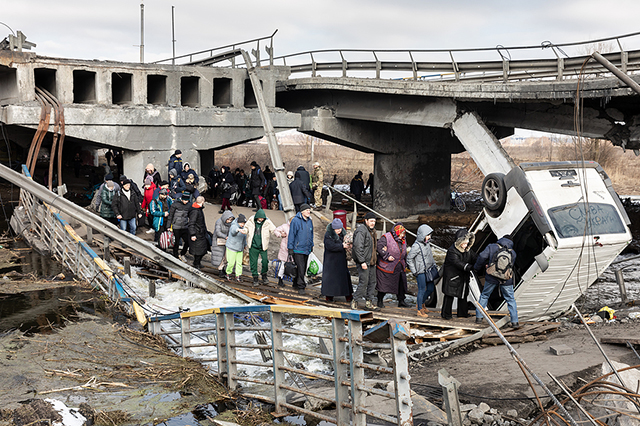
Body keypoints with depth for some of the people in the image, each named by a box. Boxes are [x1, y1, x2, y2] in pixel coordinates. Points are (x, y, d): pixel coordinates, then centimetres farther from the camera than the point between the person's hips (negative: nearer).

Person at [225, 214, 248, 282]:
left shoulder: (243, 228, 8)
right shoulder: (234, 226, -15)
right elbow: (234, 230, -42)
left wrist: (244, 247, 25)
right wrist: (239, 230, -64)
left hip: (240, 249, 6)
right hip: (231, 248, -6)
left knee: (239, 263, 2)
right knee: (231, 262, -4)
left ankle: (238, 275, 10)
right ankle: (228, 273, 17)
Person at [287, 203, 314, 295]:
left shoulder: (309, 221, 9)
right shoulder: (296, 220, -12)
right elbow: (292, 234, -10)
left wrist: (311, 245, 20)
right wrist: (290, 248, -11)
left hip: (307, 249, 7)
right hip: (298, 249, -7)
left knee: (304, 269, 11)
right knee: (300, 268, -10)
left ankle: (296, 284, 26)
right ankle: (301, 287, -5)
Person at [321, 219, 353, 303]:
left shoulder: (342, 233, 9)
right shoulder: (328, 235, -12)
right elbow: (330, 246, -24)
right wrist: (342, 246, -22)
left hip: (341, 260, 6)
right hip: (331, 260, -6)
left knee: (344, 276, 5)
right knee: (330, 276, -3)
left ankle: (348, 296, 8)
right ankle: (328, 296, 7)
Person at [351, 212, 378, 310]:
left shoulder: (372, 230, 15)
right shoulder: (361, 230, -15)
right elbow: (358, 247, -22)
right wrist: (362, 261, -24)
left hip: (371, 261, 9)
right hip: (363, 261, -9)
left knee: (372, 281, 8)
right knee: (364, 282, -11)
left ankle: (368, 302, 16)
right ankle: (355, 301, 2)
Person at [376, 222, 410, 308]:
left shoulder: (403, 240, 12)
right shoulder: (386, 237, -11)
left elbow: (404, 252, 23)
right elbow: (379, 247, -18)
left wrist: (405, 263, 20)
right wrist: (387, 256, -22)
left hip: (399, 266, 6)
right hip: (387, 265, -6)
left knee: (401, 283, 5)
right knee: (383, 284, 0)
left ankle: (401, 301, 15)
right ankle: (380, 301, 14)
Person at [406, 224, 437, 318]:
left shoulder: (426, 243, 6)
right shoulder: (416, 246, -19)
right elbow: (409, 258, -14)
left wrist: (434, 265, 20)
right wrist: (414, 271, -13)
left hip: (428, 270, 8)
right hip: (421, 272, -8)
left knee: (431, 288, 13)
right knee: (422, 290, -2)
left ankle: (421, 303, 34)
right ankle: (420, 310, 11)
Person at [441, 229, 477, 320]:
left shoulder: (468, 250, 2)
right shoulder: (452, 251, -21)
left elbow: (475, 258, 3)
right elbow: (458, 263, -31)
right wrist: (469, 267, -40)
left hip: (463, 276, 7)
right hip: (452, 276, -7)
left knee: (463, 295, 14)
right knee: (449, 295, -3)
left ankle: (462, 313, 27)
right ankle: (446, 314, 8)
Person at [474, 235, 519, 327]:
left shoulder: (491, 247, 2)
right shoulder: (513, 253, 8)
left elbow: (482, 256, -10)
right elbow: (511, 266, 9)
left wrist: (477, 268, 5)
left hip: (492, 278, 0)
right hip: (506, 280, 0)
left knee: (484, 296, 17)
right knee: (510, 299, 11)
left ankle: (478, 317, 18)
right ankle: (514, 321, 8)